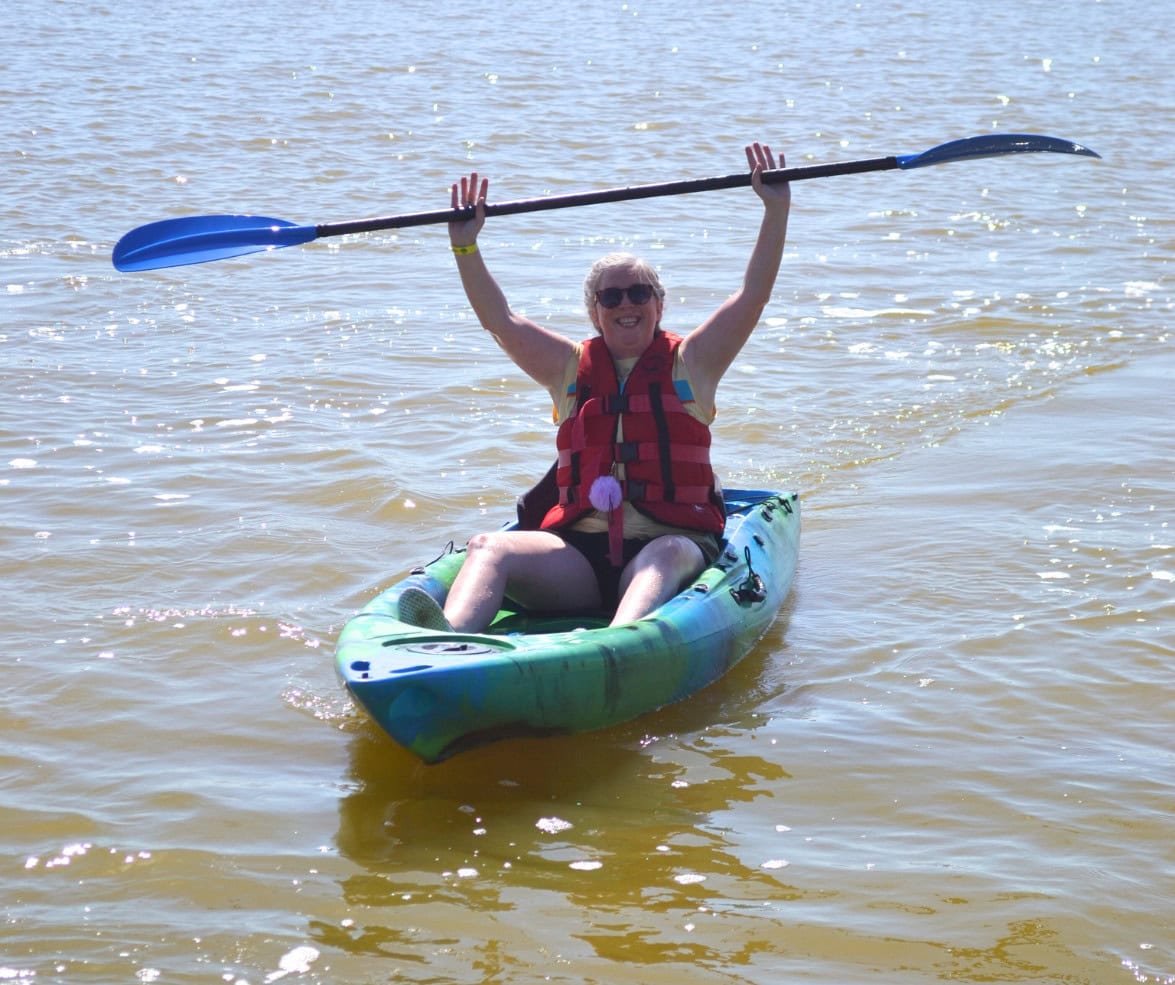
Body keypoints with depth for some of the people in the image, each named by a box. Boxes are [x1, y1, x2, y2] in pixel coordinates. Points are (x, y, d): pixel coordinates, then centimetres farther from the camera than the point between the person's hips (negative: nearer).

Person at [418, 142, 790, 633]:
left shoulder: (689, 363, 12)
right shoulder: (572, 368, 18)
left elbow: (753, 296, 4)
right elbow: (500, 320, 13)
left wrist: (776, 209, -5)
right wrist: (465, 245, 2)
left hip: (672, 541, -2)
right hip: (581, 550, 3)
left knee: (668, 557, -39)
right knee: (489, 547, -25)